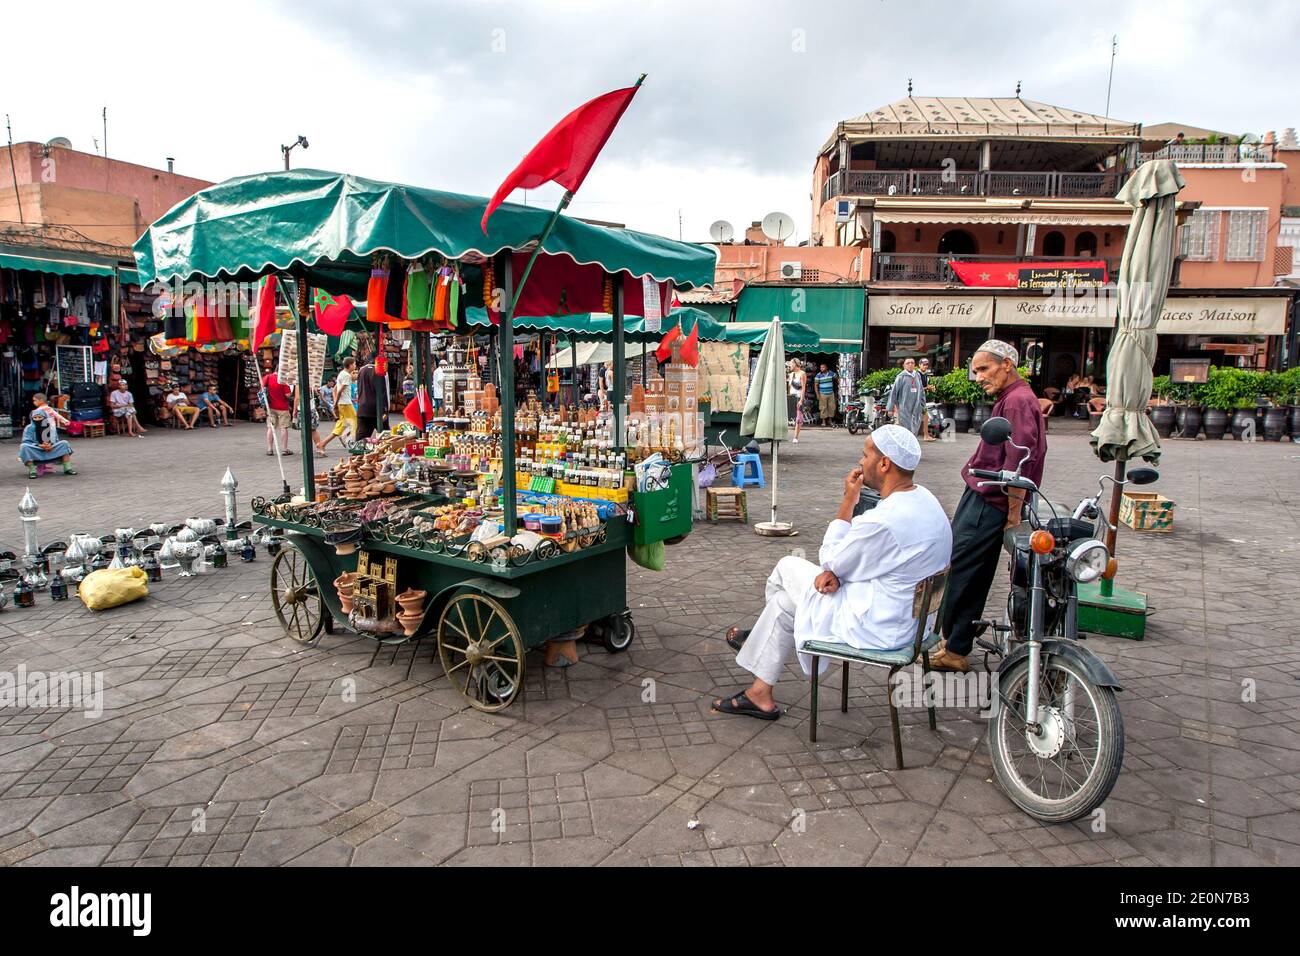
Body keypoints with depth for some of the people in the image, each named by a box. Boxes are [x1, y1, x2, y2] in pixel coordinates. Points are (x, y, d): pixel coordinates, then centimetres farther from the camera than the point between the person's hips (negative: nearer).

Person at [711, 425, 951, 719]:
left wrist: (848, 502, -11)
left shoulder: (885, 520, -31)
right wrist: (836, 570, -6)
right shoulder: (922, 497, 0)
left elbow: (830, 561, -14)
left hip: (876, 625, -9)